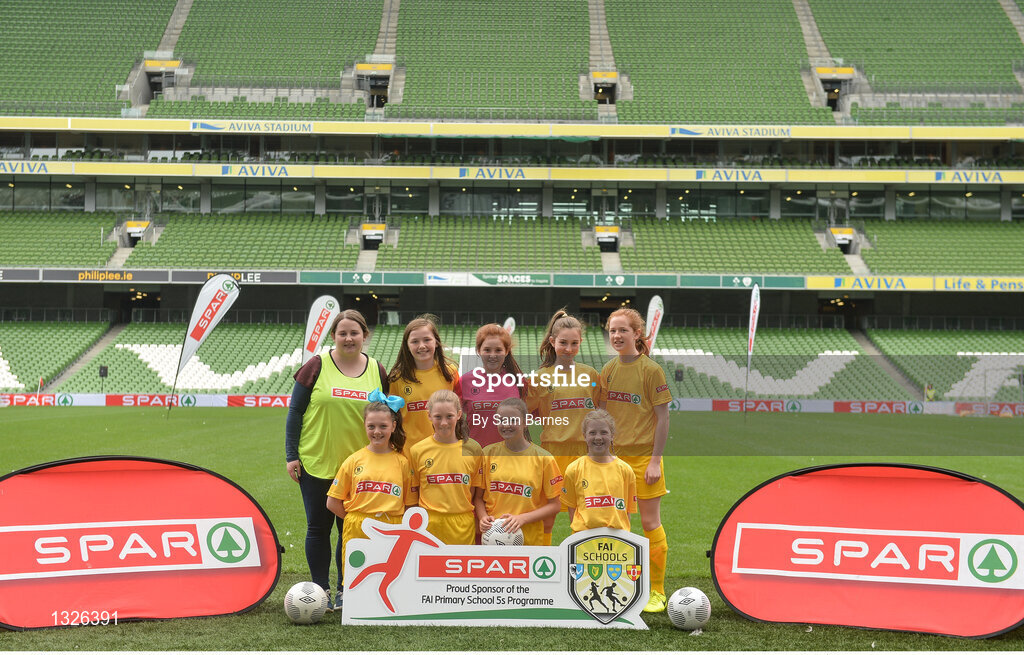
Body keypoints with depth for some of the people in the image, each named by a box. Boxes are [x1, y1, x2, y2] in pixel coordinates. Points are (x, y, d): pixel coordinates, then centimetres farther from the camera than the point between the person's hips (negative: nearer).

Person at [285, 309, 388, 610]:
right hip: (316, 463, -2)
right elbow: (295, 412, 0)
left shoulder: (377, 371, 5)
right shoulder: (317, 367, -2)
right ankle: (321, 589, 14)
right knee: (318, 527, 4)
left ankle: (345, 589, 17)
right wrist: (291, 455, -5)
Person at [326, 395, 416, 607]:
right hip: (357, 533, 0)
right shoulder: (354, 460, 4)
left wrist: (397, 523, -4)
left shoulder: (402, 462, 5)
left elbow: (410, 505, 9)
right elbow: (332, 502, 7)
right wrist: (355, 518, 1)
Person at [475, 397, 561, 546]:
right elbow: (478, 496, 12)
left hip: (530, 539, -2)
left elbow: (554, 505, 1)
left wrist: (522, 518, -12)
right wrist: (483, 517, -8)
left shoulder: (543, 458, -1)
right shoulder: (488, 453, 5)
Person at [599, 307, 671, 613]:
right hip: (614, 456, 5)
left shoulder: (650, 370, -9)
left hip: (643, 456, -5)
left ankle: (657, 592, 11)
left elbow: (662, 418, -8)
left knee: (650, 522, 0)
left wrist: (655, 460, -12)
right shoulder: (608, 370, 6)